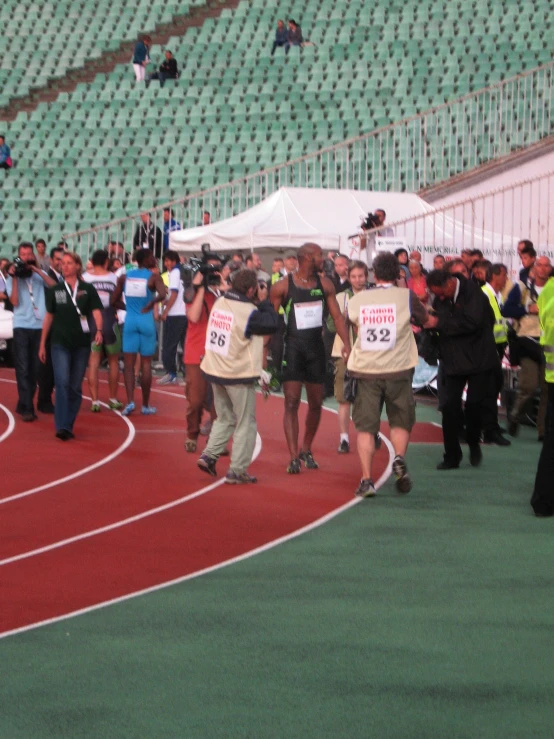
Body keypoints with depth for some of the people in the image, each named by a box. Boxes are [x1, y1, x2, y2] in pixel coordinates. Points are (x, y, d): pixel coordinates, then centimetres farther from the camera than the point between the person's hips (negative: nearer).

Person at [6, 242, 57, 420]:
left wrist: (36, 269, -9)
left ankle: (44, 402, 23)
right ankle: (26, 407, -8)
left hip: (41, 326, 1)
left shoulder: (40, 274, 10)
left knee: (42, 366, 7)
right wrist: (14, 278, -9)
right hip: (22, 326, -1)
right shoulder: (12, 277, 7)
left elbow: (54, 285, -9)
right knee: (23, 368, -5)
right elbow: (14, 301, -5)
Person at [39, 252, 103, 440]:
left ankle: (68, 426, 15)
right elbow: (49, 317, 11)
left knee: (76, 387, 6)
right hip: (60, 343, -1)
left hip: (81, 344, 1)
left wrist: (98, 330, -27)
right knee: (62, 383, -14)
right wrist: (42, 344, 11)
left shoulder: (87, 289, 3)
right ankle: (61, 427, -19)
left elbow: (96, 311, -7)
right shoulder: (55, 290, 6)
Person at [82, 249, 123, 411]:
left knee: (93, 363, 2)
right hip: (110, 323, 0)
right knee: (113, 361, 14)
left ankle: (95, 401, -3)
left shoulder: (85, 278, -3)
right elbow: (118, 303, -1)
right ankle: (113, 399, 20)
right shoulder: (114, 278, -3)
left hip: (91, 323, 0)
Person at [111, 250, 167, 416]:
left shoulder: (124, 277, 5)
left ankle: (130, 402, -11)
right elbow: (162, 295, -24)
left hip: (130, 321, 2)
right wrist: (150, 304, -6)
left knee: (129, 363, 4)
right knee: (146, 364, 6)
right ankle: (146, 405, 11)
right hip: (146, 320, -2)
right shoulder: (153, 276, -6)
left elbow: (114, 301, 6)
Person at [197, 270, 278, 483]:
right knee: (246, 424, 5)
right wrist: (264, 302, -5)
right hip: (238, 376, -7)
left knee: (225, 418, 22)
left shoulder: (220, 302, 1)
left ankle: (209, 455, 10)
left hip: (215, 370, 7)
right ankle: (237, 471, 3)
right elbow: (272, 325, -15)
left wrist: (258, 303, 6)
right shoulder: (249, 312, -20)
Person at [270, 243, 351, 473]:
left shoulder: (324, 284, 5)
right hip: (292, 347, -4)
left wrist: (347, 344, -6)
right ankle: (294, 457, -10)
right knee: (291, 402, -9)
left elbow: (337, 316, 7)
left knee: (316, 403, 10)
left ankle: (306, 450, 28)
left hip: (316, 346, 5)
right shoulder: (283, 286, -7)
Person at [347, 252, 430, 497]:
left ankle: (366, 479, -2)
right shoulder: (406, 296, -4)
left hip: (365, 369, 1)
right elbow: (425, 319, 12)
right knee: (401, 421, 15)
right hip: (398, 369, -1)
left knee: (365, 426, 5)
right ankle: (399, 458, -11)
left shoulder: (358, 299, 2)